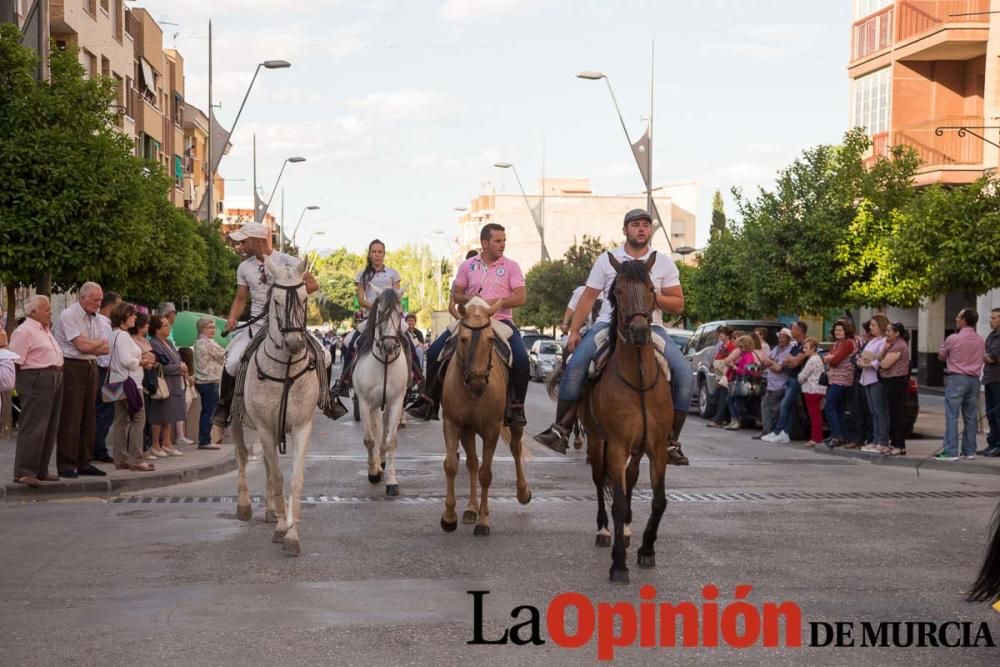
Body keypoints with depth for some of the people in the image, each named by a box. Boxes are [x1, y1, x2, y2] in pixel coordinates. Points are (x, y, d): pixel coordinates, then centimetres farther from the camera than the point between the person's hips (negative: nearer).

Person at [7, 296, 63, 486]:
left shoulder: (46, 330, 20)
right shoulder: (24, 331, -9)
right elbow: (14, 361, -13)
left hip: (54, 381, 10)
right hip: (35, 381, -10)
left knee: (49, 429, 10)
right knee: (33, 428, -10)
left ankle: (40, 471, 16)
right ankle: (24, 472, -8)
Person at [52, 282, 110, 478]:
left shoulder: (93, 318, 15)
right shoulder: (68, 315, -10)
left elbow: (102, 349, 13)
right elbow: (83, 346, -16)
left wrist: (92, 345, -8)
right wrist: (102, 343, 1)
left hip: (90, 367, 8)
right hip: (71, 368, -8)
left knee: (88, 418, 9)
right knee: (70, 418, -7)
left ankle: (84, 463, 15)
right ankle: (66, 465, -3)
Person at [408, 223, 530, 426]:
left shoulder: (511, 266, 2)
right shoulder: (467, 266, 9)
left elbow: (521, 297, -6)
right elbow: (455, 295, 11)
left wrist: (495, 302, -19)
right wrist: (468, 299, -11)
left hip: (501, 320, -3)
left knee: (520, 358, -29)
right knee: (434, 351, -9)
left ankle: (517, 407, -16)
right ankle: (428, 401, 1)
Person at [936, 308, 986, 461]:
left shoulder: (953, 339, -11)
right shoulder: (980, 341, 6)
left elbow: (941, 357, 4)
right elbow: (983, 358, 18)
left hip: (956, 379, -6)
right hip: (974, 379, 6)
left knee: (952, 416, -5)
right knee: (970, 417, 10)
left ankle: (950, 452, -10)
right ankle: (969, 451, 14)